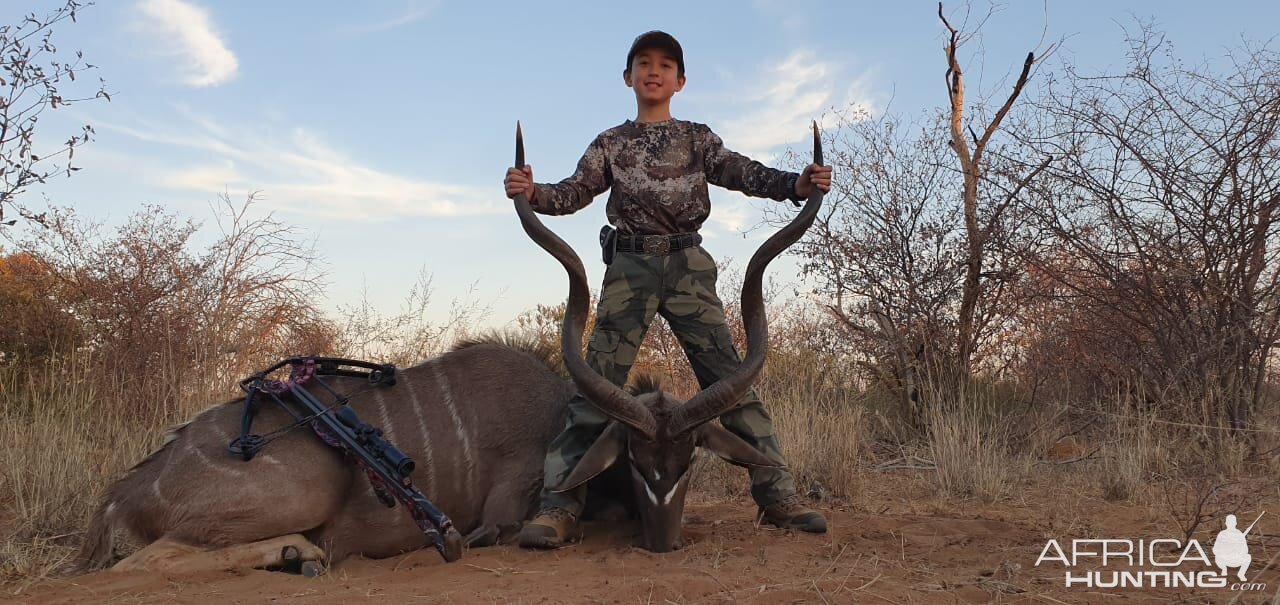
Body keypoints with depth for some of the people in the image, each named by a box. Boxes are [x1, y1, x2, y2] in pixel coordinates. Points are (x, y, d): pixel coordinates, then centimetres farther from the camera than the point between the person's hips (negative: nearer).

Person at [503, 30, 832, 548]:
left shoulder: (697, 138, 15)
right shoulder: (610, 143, 17)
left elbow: (741, 173, 1)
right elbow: (576, 191, 5)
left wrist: (796, 184, -18)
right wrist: (533, 192, -17)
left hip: (688, 267, 0)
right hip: (631, 267, 0)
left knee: (730, 378, -6)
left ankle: (777, 494, -1)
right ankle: (560, 505, -11)